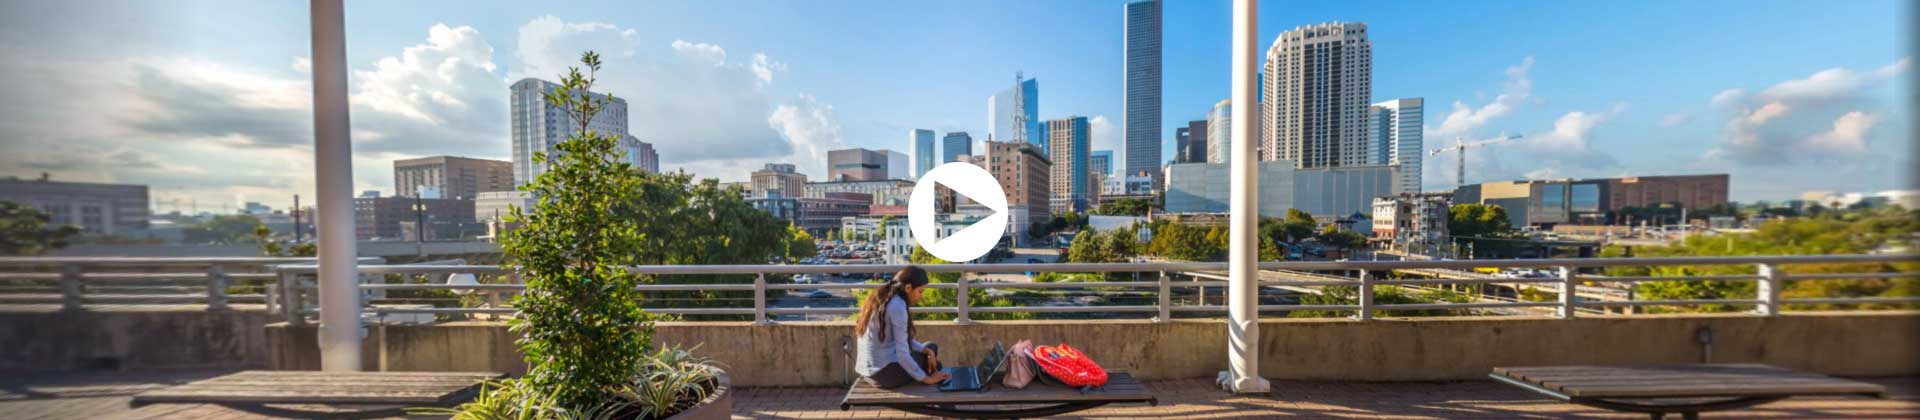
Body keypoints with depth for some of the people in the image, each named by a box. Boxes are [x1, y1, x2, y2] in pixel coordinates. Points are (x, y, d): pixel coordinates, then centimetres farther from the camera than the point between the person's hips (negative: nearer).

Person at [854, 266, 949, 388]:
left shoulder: (880, 299, 8)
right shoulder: (897, 307, -21)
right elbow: (902, 355, -21)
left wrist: (926, 350, 5)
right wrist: (927, 379, -10)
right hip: (886, 372, -9)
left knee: (932, 348, 19)